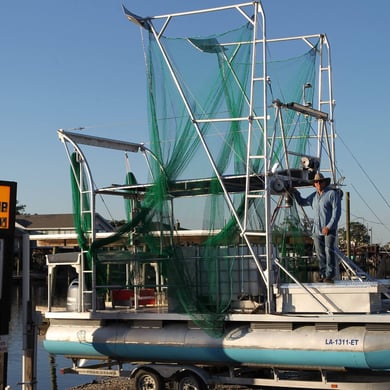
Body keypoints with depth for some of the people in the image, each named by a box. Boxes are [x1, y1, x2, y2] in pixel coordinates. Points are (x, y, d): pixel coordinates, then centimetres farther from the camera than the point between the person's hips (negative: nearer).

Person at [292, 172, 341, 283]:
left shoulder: (332, 193, -3)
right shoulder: (314, 196, 16)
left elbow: (337, 211, -9)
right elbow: (302, 202, 35)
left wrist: (329, 226, -15)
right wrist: (295, 193, 20)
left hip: (329, 229, -6)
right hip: (317, 229, 6)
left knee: (329, 251, -14)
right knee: (320, 253, 4)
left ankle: (330, 275, -13)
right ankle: (323, 275, 9)